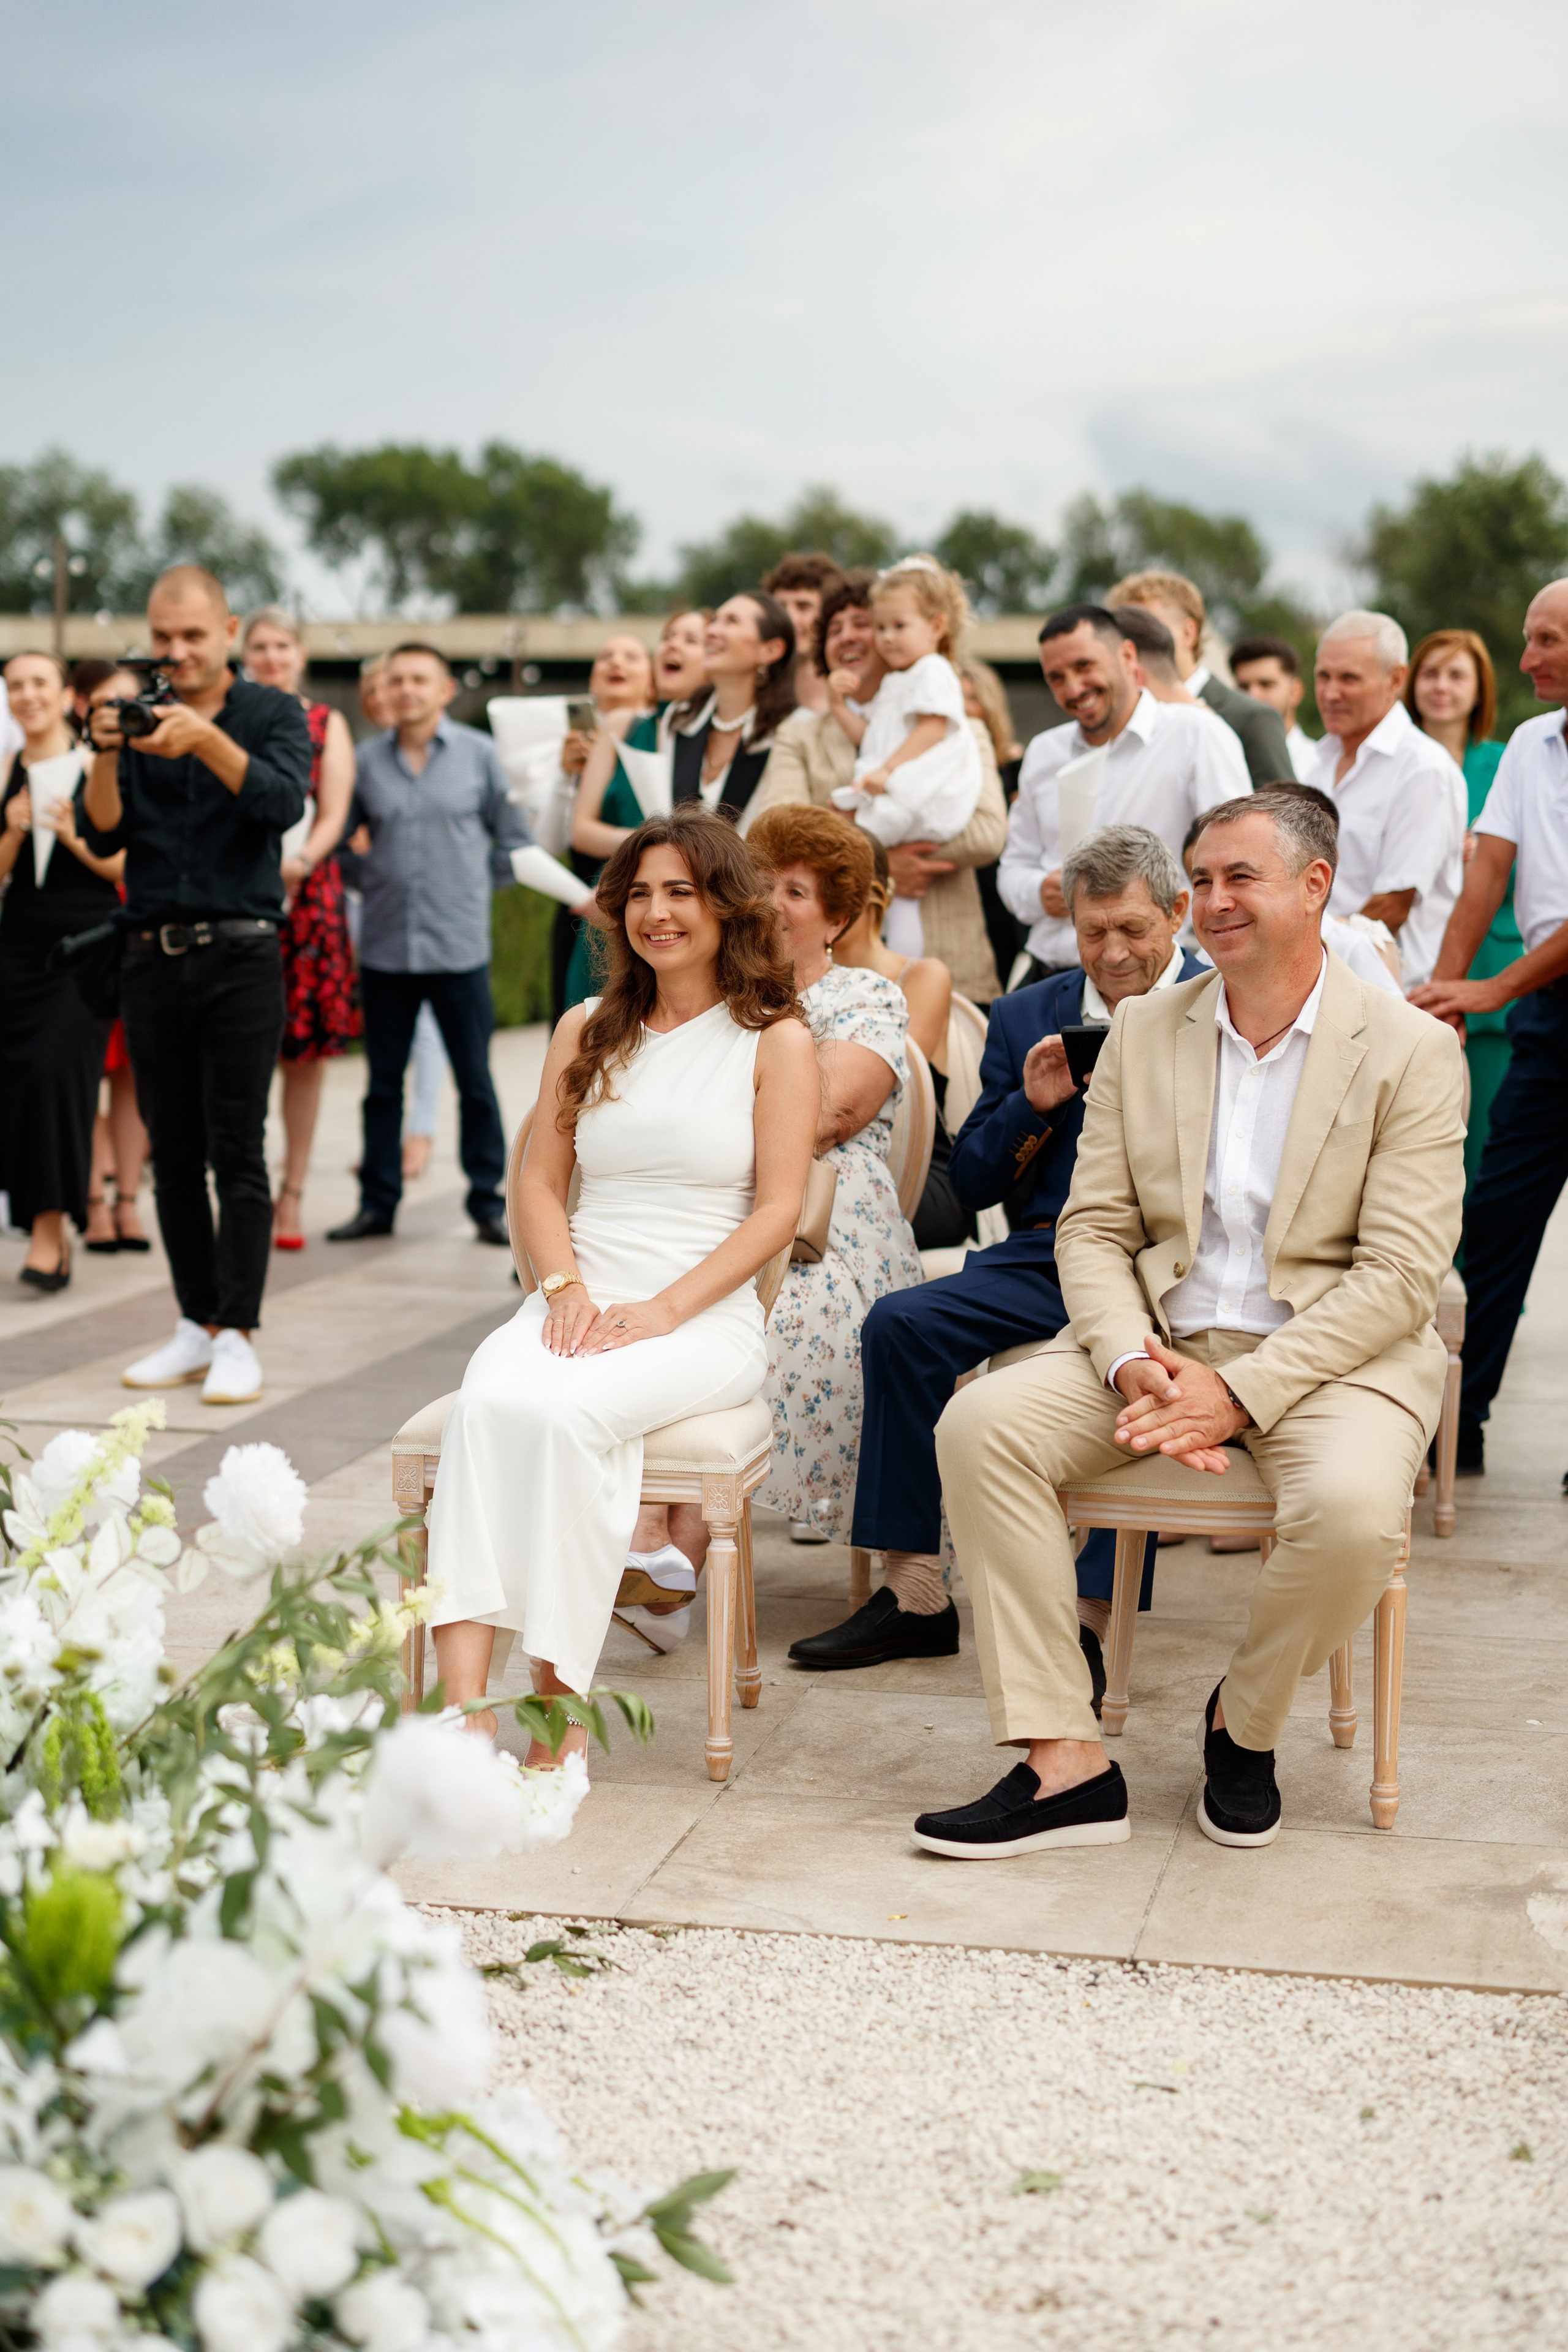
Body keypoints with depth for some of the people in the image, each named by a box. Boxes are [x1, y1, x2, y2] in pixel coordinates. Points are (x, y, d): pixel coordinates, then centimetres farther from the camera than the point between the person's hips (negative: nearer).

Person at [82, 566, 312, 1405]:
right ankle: (196, 1325, 14)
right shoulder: (138, 717, 10)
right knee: (173, 1153, 6)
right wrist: (105, 755, -16)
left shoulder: (272, 714, 3)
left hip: (239, 956, -3)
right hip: (153, 954, 4)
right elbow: (104, 836, 1)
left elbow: (283, 804, -15)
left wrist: (208, 742, -28)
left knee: (236, 1150, -7)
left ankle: (237, 1335, -5)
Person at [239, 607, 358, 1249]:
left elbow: (334, 812, 4)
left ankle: (291, 1194, 7)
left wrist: (301, 862, -16)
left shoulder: (327, 723, 12)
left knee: (307, 1050, 0)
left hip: (309, 892, 1)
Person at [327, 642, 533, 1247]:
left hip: (459, 947, -1)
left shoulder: (479, 754, 2)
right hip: (385, 945, 1)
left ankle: (488, 1203, 11)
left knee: (476, 1082, 2)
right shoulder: (366, 760, 3)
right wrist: (375, 884, 4)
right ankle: (377, 1202, 16)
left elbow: (513, 839, 8)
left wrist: (475, 888, 4)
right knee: (383, 1083, 8)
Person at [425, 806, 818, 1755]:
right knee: (490, 1399, -31)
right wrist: (566, 1286, -6)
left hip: (708, 1315, -3)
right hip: (579, 1305, 4)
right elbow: (540, 1180, 15)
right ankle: (465, 1702, -42)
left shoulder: (775, 1040, 6)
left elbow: (777, 1210, -2)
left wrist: (664, 1309, -13)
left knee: (557, 1412, -34)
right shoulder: (587, 1031, 19)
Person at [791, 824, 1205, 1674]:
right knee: (900, 1323, -18)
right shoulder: (1026, 1018, 17)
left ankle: (1088, 1619, -26)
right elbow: (971, 1183, 14)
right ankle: (913, 1595, -12)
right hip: (1047, 1257, 4)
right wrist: (1032, 1107, -3)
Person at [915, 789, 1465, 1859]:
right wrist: (1131, 1361, -14)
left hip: (1331, 1352, -4)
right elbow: (1094, 1227, 6)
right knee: (980, 1424, -20)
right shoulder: (1144, 1030, 9)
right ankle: (1066, 1762, -18)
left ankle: (1244, 1722, 0)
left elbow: (1401, 1276, -12)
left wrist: (1240, 1393, -21)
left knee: (1352, 1510, -34)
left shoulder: (1410, 1048, -5)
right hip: (1160, 1337, 4)